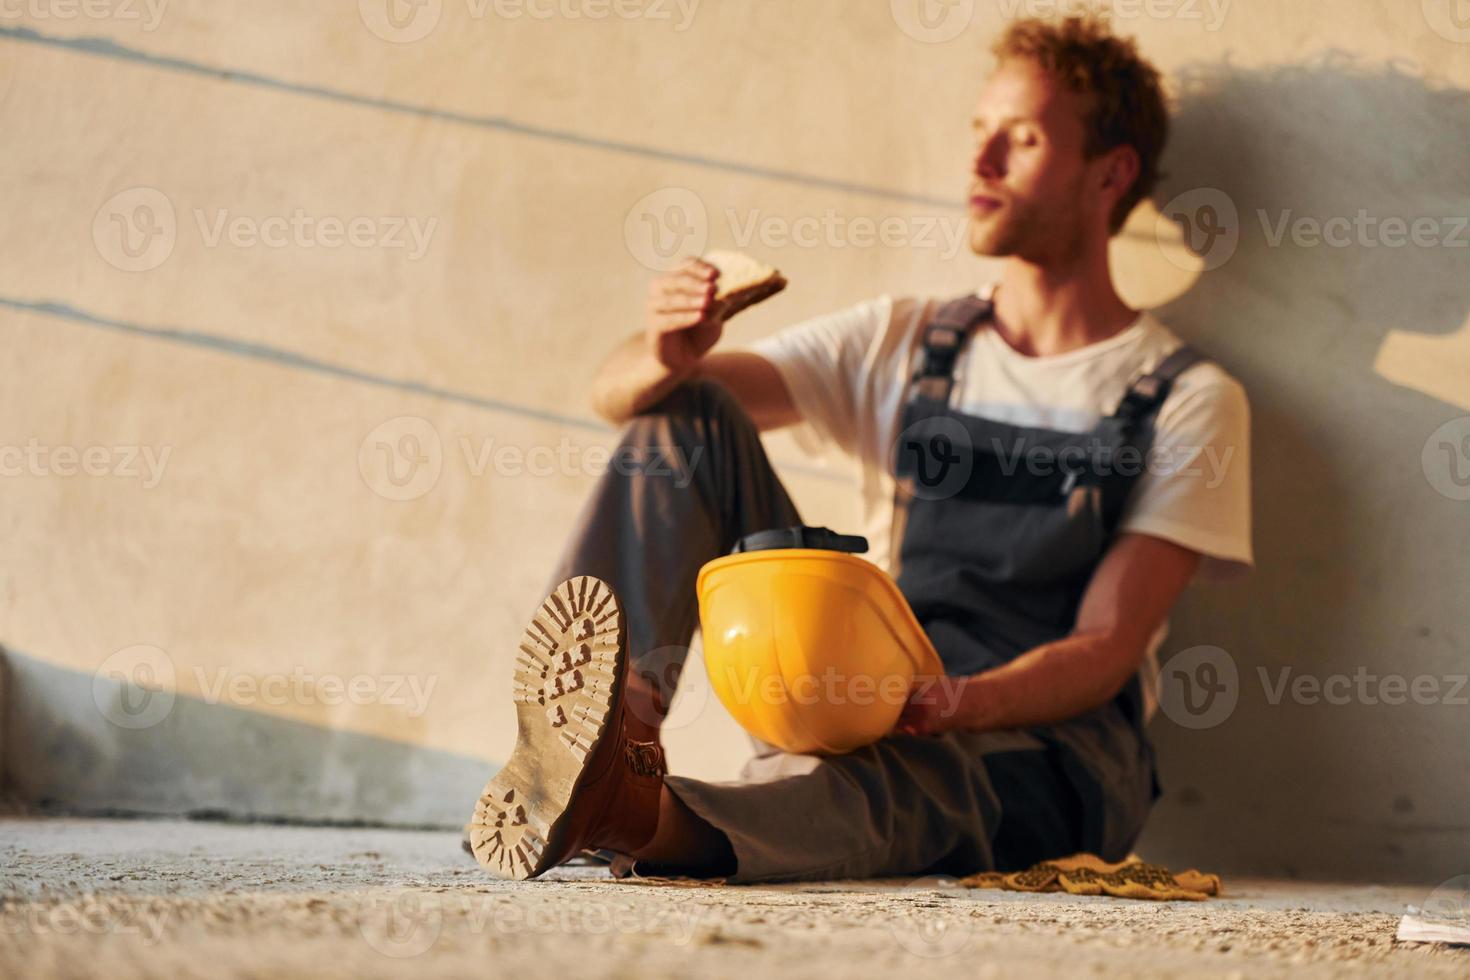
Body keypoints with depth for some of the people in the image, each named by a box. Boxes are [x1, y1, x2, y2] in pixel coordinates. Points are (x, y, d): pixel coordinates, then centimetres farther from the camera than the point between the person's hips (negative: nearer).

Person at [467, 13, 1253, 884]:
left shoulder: (1190, 402, 1)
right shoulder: (901, 344, 14)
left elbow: (1107, 650, -9)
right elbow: (619, 395, 8)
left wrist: (963, 702, -31)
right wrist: (666, 360, -19)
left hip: (1044, 738, -4)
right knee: (689, 410, -9)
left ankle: (647, 817, -69)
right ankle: (619, 717, -34)